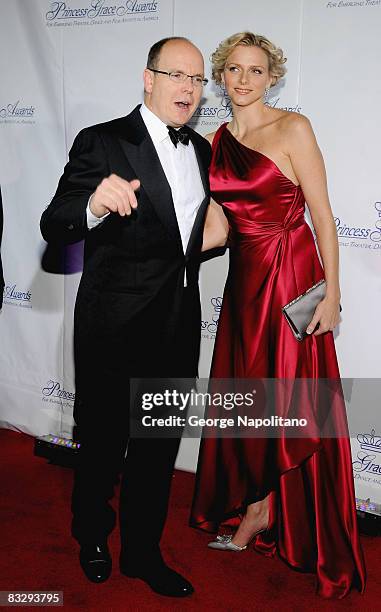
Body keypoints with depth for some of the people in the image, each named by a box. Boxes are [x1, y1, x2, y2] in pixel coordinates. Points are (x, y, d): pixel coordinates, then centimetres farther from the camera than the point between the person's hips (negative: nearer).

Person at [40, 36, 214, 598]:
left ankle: (143, 552, 37)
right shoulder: (102, 143, -10)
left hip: (178, 327, 6)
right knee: (103, 444, 13)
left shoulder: (202, 151, 10)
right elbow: (53, 227, -19)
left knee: (159, 448, 16)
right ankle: (92, 537, 41)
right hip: (115, 329, -5)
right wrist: (93, 205, -37)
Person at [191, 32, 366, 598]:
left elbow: (323, 214, -9)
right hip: (244, 279, 6)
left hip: (292, 276, -5)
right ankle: (256, 510, 32)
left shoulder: (292, 128, -7)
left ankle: (257, 510, 28)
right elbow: (216, 228, 9)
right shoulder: (216, 144, 10)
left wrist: (331, 293, -13)